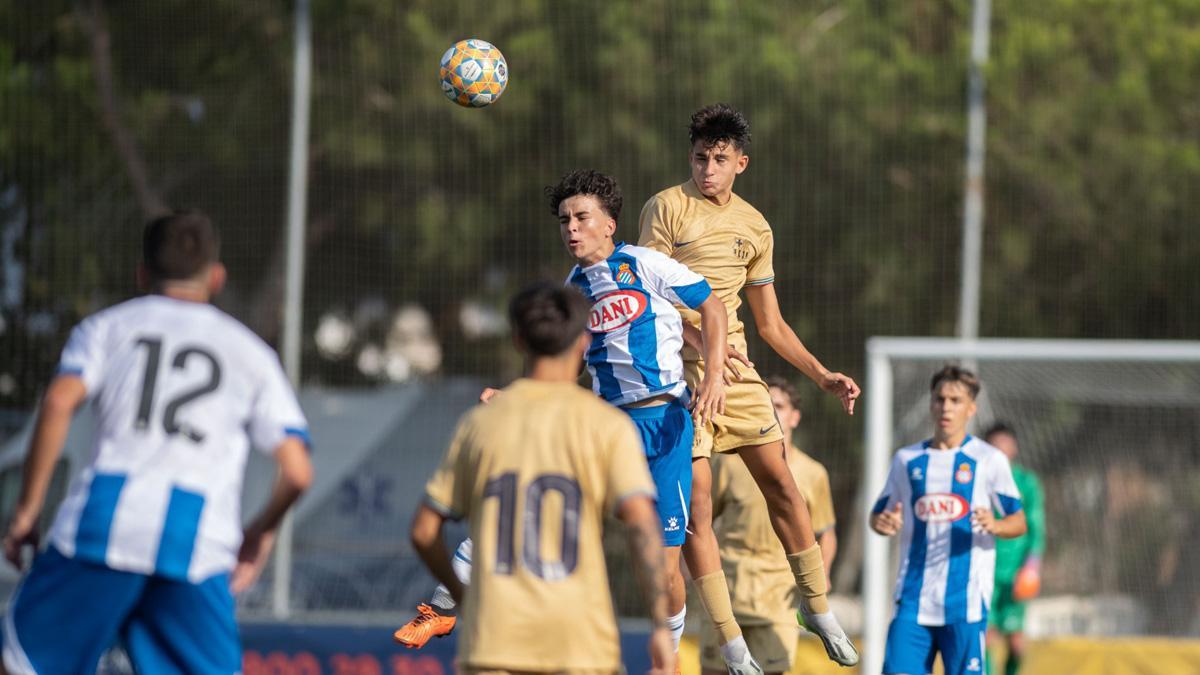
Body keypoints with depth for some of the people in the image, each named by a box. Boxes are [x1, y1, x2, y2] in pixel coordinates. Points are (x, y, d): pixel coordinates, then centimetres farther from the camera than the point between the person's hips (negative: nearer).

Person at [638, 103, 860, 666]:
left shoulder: (754, 228, 13)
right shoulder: (667, 208, -4)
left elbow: (771, 325, 19)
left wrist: (822, 376, 11)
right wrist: (700, 331, -23)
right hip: (679, 367, -5)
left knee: (779, 481, 2)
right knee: (695, 498, -7)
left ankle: (816, 605, 18)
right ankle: (729, 640, -1)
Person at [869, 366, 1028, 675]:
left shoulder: (989, 460, 2)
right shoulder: (907, 459, 12)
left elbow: (1019, 522, 4)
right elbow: (878, 514, 19)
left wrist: (995, 525, -19)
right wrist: (883, 523, -5)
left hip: (966, 601, -3)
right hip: (914, 599, 3)